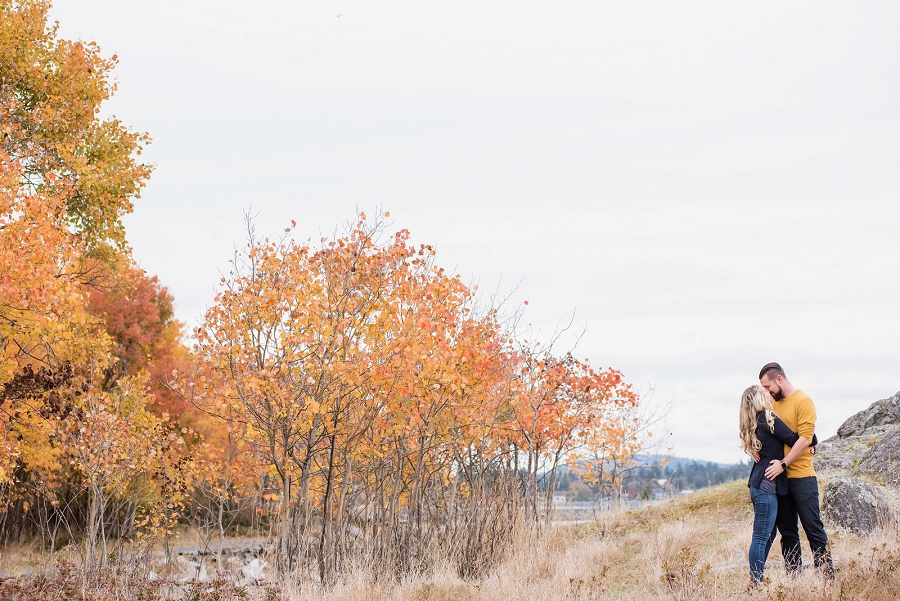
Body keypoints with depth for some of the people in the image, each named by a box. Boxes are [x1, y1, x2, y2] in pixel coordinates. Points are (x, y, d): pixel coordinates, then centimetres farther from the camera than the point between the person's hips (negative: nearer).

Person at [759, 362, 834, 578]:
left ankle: (827, 575, -1)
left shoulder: (803, 401, -8)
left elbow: (805, 438, -16)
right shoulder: (773, 404, 13)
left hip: (801, 475, -7)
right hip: (779, 477, 7)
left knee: (813, 527, -4)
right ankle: (793, 577, 13)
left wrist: (783, 464, -20)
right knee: (787, 530, 9)